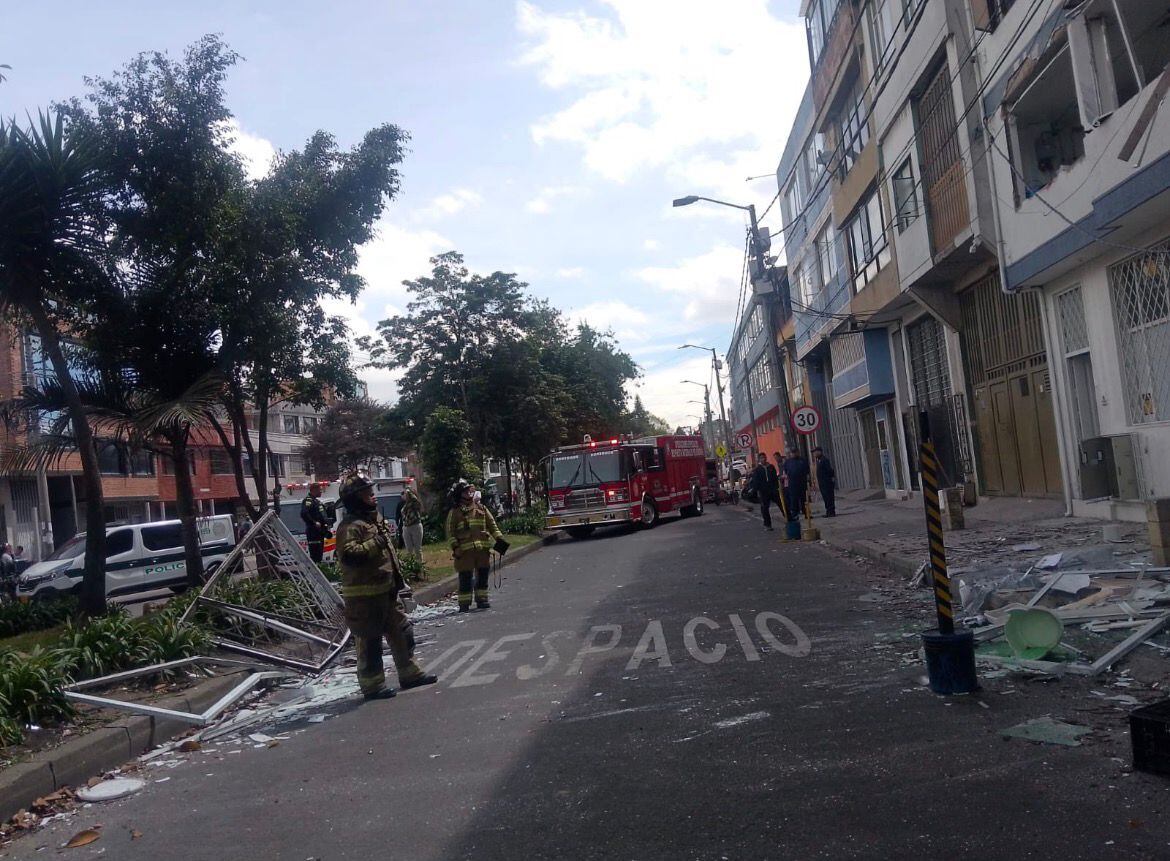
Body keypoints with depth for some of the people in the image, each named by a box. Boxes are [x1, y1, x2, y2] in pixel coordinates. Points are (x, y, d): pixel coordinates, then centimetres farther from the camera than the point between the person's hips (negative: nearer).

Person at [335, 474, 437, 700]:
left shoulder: (376, 519, 15)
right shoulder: (350, 526, -17)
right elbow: (348, 555, -32)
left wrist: (398, 578, 23)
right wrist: (374, 543, -28)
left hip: (385, 591, 10)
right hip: (364, 595, -10)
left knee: (400, 631, 17)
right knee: (369, 641, 1)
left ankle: (409, 674, 29)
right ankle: (372, 685, 12)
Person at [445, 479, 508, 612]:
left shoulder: (481, 509, 14)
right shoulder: (455, 512, 4)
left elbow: (492, 525, 14)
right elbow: (450, 532, 1)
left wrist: (499, 539, 4)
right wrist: (455, 547, -10)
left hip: (483, 548, 4)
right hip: (465, 550, -4)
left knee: (483, 575, 7)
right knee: (465, 577, -3)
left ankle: (482, 599, 19)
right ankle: (464, 603, 3)